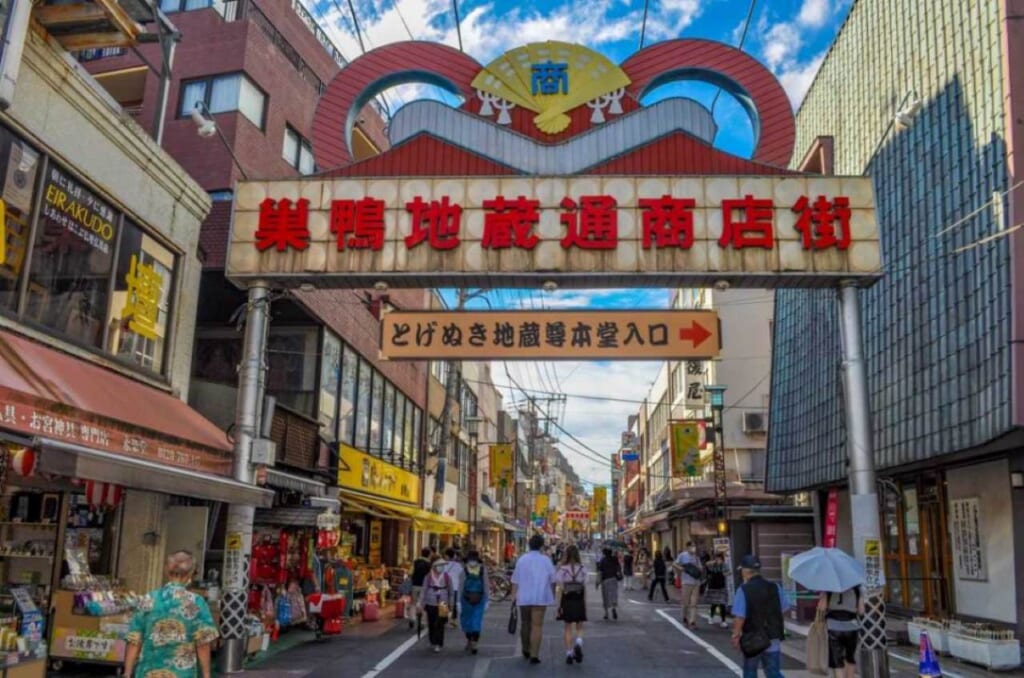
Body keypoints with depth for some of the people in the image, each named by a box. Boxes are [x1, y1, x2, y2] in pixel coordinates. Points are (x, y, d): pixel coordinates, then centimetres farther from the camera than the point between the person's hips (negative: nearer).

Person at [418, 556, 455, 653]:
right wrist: (421, 605, -1)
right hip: (430, 604, 1)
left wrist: (450, 605, 7)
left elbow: (451, 592, 5)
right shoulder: (428, 577, -3)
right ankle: (433, 642, 27)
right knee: (431, 624, 9)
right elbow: (423, 591, 1)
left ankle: (438, 644, -3)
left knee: (440, 624, -8)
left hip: (442, 605, -1)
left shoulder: (447, 577, -2)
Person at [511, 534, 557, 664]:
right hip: (540, 597, -2)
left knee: (525, 623, 18)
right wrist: (553, 595, 17)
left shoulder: (522, 559, 0)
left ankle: (526, 650, 34)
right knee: (537, 625, -1)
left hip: (524, 597, 2)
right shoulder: (546, 560, -2)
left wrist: (514, 595, 1)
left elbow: (516, 580, -2)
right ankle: (534, 655, -8)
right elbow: (552, 580, 3)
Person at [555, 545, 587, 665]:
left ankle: (569, 653, 8)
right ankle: (578, 644, -16)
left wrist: (559, 604, -4)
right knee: (579, 627, 12)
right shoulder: (582, 569, -1)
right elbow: (584, 588, 3)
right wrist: (585, 603, 11)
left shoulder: (562, 569, -6)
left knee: (568, 628, 10)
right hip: (579, 601, 1)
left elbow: (561, 588, -8)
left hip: (567, 601, -1)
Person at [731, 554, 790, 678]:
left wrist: (736, 635, -9)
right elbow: (783, 610, 6)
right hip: (773, 637, 3)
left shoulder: (743, 590, -15)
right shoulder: (775, 587, 1)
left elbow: (740, 617, -19)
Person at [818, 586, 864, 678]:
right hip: (851, 627, 1)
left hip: (833, 627, -1)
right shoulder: (856, 588, -1)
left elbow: (822, 607, -12)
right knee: (850, 658, 24)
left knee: (837, 661, 7)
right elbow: (861, 611, -2)